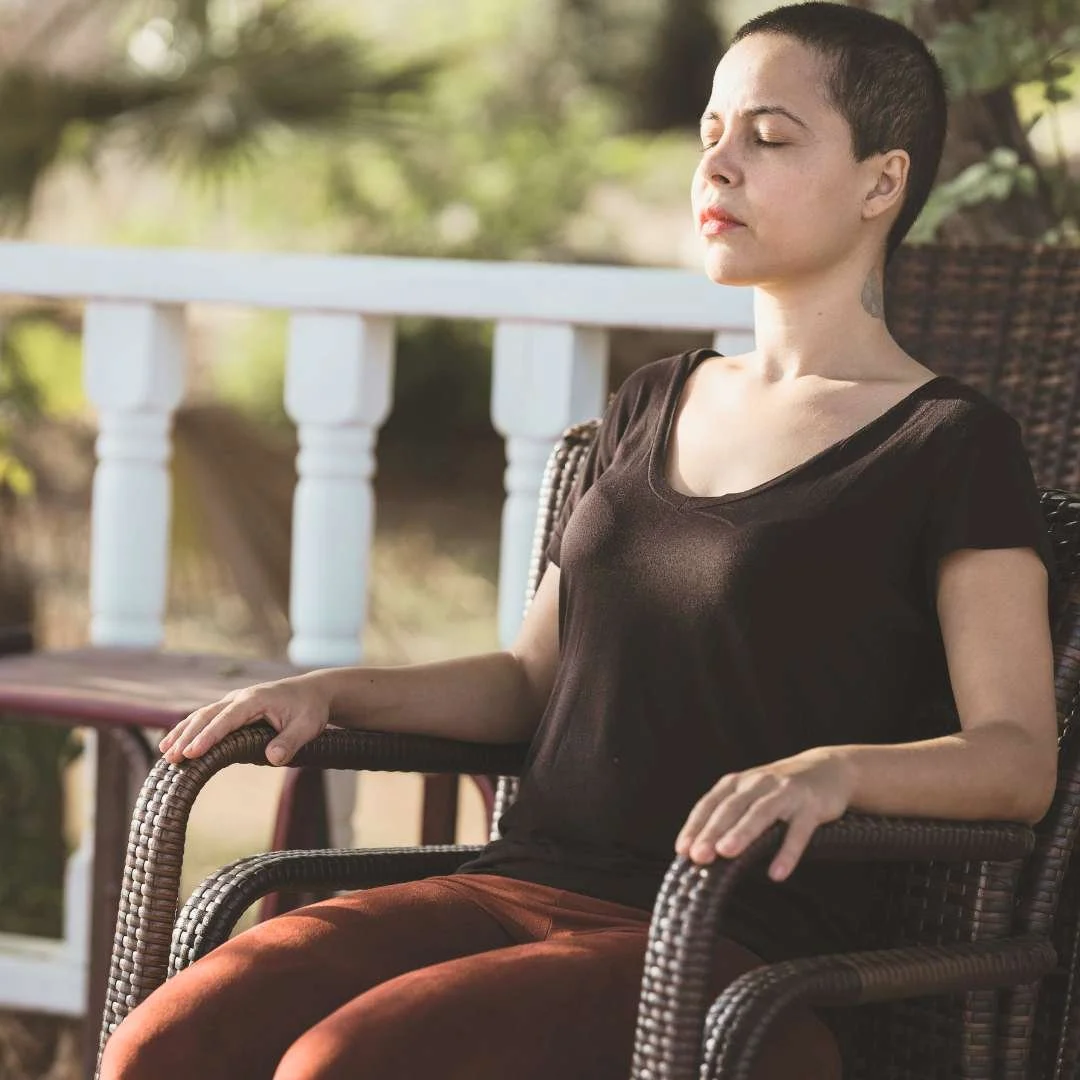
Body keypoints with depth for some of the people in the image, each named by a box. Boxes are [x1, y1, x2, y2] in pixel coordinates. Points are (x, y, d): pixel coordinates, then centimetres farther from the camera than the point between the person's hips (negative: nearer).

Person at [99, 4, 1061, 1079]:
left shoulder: (949, 446, 0)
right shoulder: (651, 408, 21)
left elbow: (1018, 758, -9)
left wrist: (833, 768, -29)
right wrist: (333, 691, 7)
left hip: (727, 947, -6)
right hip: (522, 885, 6)